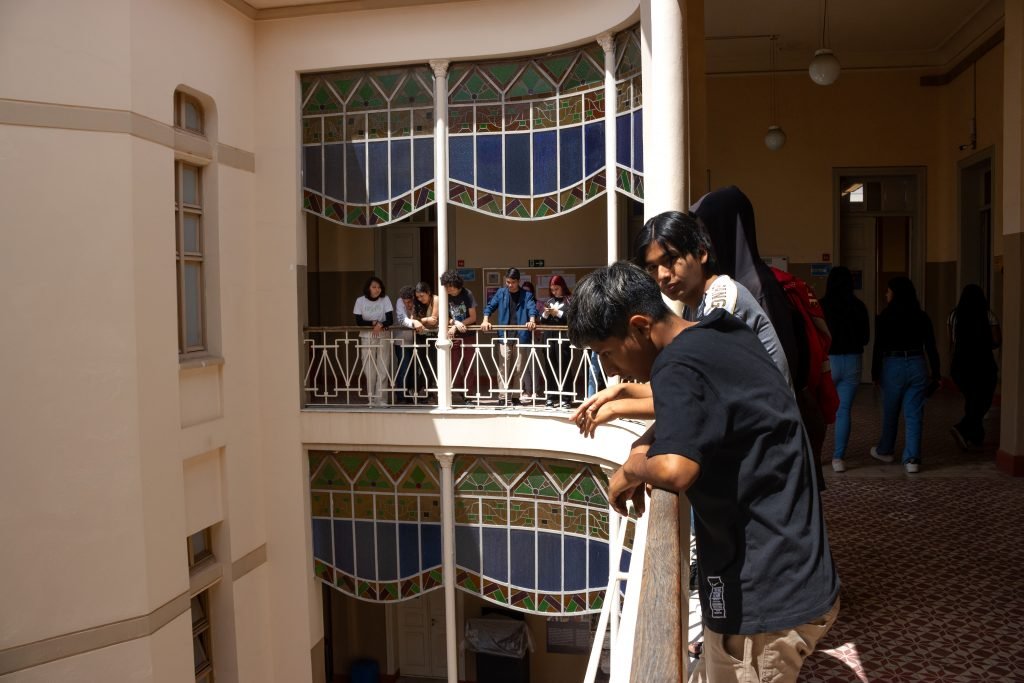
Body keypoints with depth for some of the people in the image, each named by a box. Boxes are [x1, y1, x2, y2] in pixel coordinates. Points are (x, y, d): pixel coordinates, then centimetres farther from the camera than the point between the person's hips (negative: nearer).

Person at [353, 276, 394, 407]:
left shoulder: (385, 299, -2)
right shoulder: (360, 301, -2)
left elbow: (390, 320, -8)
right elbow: (359, 321, -5)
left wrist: (380, 324, -25)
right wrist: (373, 323, -14)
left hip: (383, 338, 0)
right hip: (366, 338, 0)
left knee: (382, 369, -3)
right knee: (369, 370, -1)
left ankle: (380, 398, 3)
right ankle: (370, 399, 7)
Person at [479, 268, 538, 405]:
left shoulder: (526, 295, 4)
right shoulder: (501, 293, 8)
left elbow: (532, 308, -10)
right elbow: (490, 306, 6)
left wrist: (532, 320, -31)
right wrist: (485, 320, -11)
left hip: (521, 336, -1)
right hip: (504, 335, 1)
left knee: (519, 368, 4)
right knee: (504, 367, -3)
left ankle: (515, 397, 13)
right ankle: (504, 397, 0)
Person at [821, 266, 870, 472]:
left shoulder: (821, 305, -9)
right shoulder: (858, 306, -3)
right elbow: (865, 337, 6)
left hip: (828, 360, -1)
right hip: (852, 361, 1)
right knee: (844, 410, 5)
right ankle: (839, 457, 2)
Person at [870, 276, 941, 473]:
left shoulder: (884, 318, -7)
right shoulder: (922, 318, 3)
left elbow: (878, 347, -6)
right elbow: (931, 348, 4)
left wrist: (875, 373, 3)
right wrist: (935, 375, 11)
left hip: (893, 367, -2)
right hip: (917, 366, 2)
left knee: (890, 412, 14)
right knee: (914, 415, 4)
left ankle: (885, 451, 31)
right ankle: (912, 459, 2)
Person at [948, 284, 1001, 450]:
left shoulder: (954, 316, 1)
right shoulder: (988, 316, -8)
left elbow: (951, 343, 5)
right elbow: (997, 341, -8)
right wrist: (985, 346, 12)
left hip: (960, 365, 4)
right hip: (983, 365, -4)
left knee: (971, 401, 17)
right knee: (983, 402, 4)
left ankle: (975, 438, 22)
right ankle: (962, 428, -16)